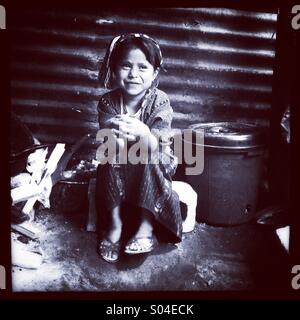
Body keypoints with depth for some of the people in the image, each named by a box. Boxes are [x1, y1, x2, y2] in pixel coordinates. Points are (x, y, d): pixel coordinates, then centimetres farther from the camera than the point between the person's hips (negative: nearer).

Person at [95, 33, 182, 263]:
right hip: (120, 168, 2)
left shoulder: (159, 101, -20)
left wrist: (143, 134, -52)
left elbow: (156, 148, -29)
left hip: (153, 168, -2)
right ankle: (114, 225, -14)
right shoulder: (108, 102, -15)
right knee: (109, 160, -27)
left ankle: (146, 228, -22)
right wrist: (116, 138, -47)